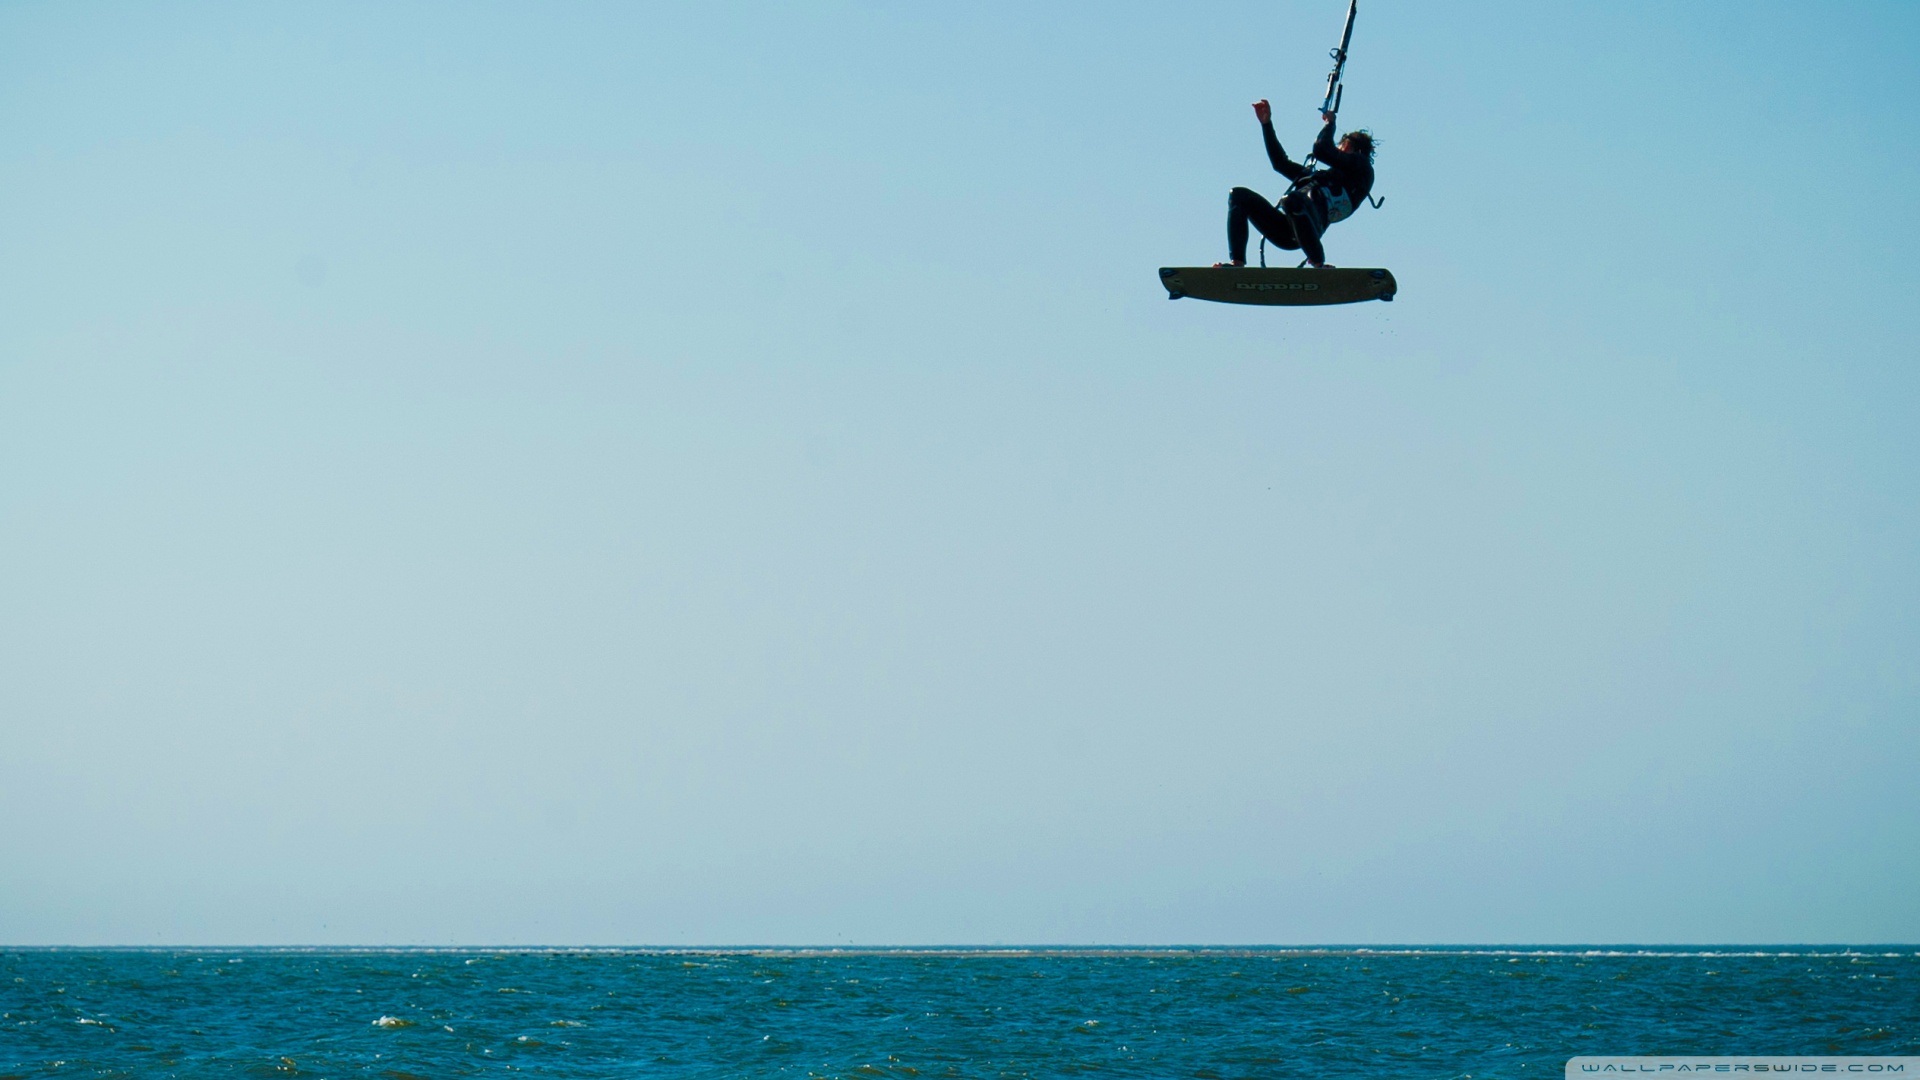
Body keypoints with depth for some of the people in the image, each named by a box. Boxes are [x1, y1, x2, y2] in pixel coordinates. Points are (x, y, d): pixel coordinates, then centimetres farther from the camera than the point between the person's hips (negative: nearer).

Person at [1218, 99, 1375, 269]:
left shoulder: (1361, 166, 15)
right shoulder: (1322, 175, 38)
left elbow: (1321, 149, 4)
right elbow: (1281, 162, 43)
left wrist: (1330, 123, 24)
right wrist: (1266, 123, 41)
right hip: (1285, 229, 8)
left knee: (1291, 200, -41)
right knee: (1239, 195, 1)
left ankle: (1319, 264, -27)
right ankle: (1237, 263, -18)